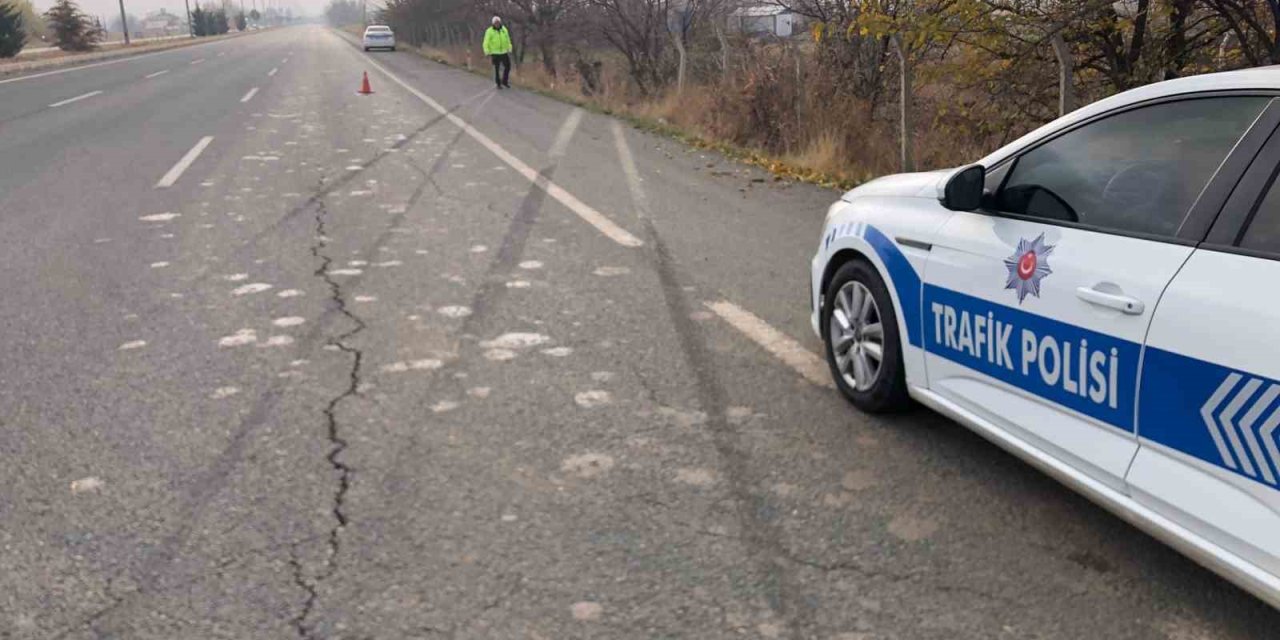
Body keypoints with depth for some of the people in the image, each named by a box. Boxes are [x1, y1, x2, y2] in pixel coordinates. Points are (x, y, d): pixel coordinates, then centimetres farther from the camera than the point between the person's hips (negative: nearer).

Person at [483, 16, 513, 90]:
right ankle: (498, 84, 14)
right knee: (497, 69, 1)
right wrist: (487, 53, -20)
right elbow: (486, 43, -12)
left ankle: (505, 81, 21)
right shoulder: (489, 31, -11)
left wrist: (509, 50, 9)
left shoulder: (504, 30, 1)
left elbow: (508, 40, 10)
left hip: (504, 52, 4)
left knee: (508, 67, 3)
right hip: (495, 53, -4)